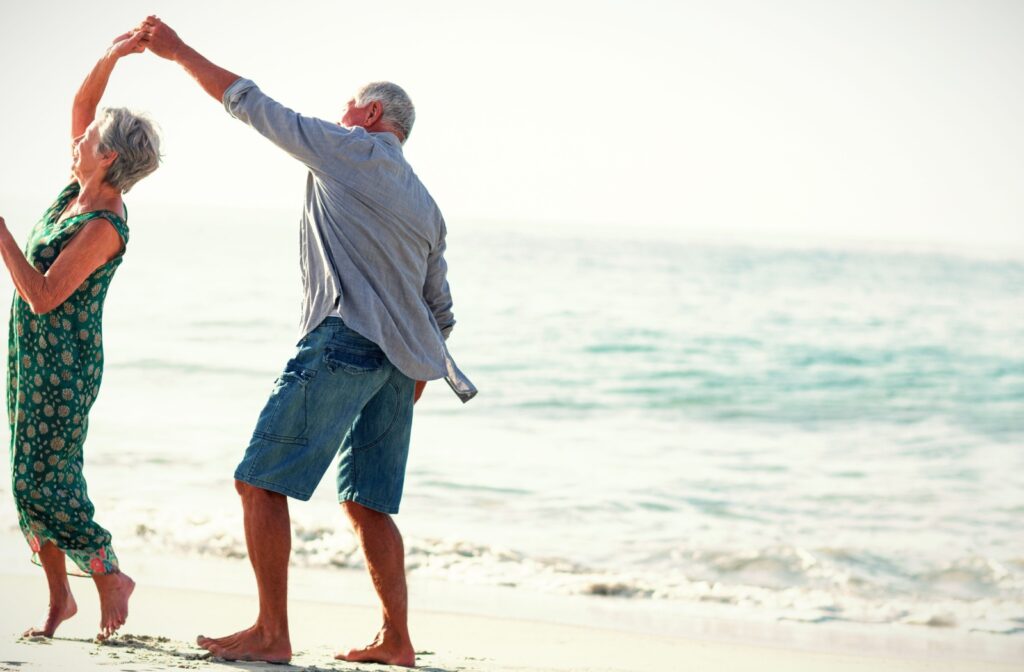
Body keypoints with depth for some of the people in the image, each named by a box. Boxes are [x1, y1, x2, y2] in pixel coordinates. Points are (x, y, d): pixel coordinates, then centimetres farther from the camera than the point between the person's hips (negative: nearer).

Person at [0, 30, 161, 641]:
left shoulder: (104, 227, -21)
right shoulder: (83, 188, 3)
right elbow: (81, 104, 11)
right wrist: (111, 58, -3)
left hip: (63, 366, -9)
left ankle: (111, 576, 8)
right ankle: (59, 599, 16)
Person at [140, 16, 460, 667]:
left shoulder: (347, 149, 2)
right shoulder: (424, 204, 22)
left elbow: (249, 102, 5)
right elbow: (441, 310, 23)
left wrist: (179, 51, 14)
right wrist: (411, 381, 30)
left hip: (342, 342, -8)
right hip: (398, 362, 8)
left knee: (260, 482, -5)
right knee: (368, 504, 12)